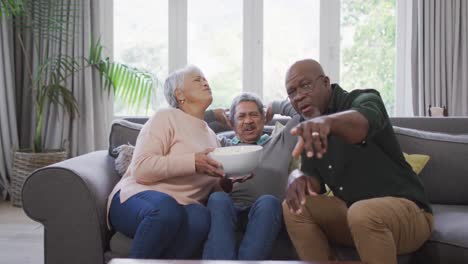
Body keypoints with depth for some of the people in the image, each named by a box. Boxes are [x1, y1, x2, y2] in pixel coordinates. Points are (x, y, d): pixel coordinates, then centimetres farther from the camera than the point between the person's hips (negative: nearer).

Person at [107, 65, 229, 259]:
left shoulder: (211, 136, 21)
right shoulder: (166, 117, 1)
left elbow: (213, 188, 24)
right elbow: (141, 169, -12)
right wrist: (192, 162, -20)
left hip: (180, 207, 4)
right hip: (137, 197, -4)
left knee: (200, 216, -33)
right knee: (168, 209, -40)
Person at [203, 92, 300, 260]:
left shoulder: (280, 143, 30)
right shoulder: (223, 145, 29)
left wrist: (273, 107, 33)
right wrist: (217, 114, 32)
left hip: (264, 214, 0)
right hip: (228, 210, 0)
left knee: (267, 202, -36)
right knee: (218, 199, -36)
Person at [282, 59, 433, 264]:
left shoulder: (363, 100, -13)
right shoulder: (308, 128, 8)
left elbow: (362, 121, -39)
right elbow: (314, 179, 1)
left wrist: (327, 121, -62)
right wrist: (298, 178, -24)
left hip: (407, 210, -6)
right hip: (352, 214, 6)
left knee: (363, 213, -37)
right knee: (293, 207, -11)